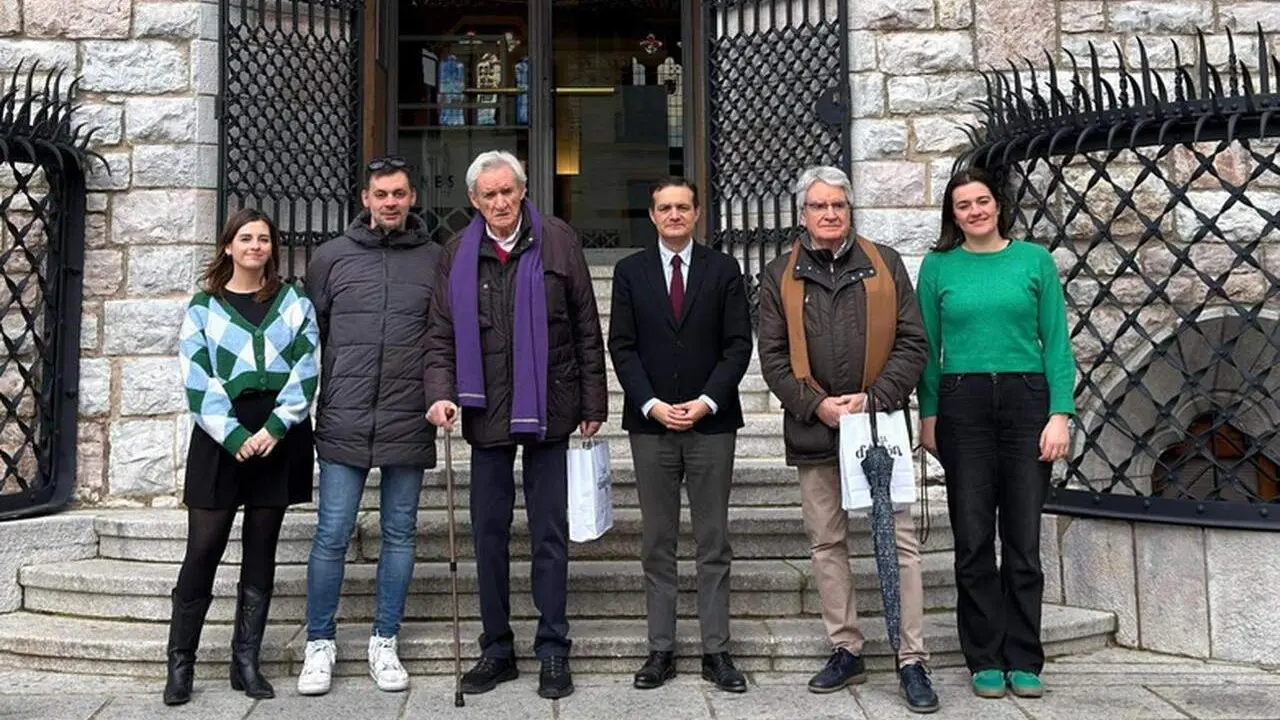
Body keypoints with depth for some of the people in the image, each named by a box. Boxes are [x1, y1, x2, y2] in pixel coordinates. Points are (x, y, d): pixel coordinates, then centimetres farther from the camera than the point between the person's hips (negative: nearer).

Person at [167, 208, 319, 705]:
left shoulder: (295, 303, 10)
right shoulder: (203, 306, 7)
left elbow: (305, 371, 1)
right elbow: (198, 380, -3)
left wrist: (274, 428, -12)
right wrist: (235, 436, -14)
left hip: (279, 438, 1)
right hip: (221, 439, -1)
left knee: (261, 552, 6)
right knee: (203, 550, -3)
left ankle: (246, 661, 14)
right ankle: (180, 663, 8)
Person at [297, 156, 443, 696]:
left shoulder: (436, 260, 5)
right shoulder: (332, 256, 6)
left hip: (409, 423, 1)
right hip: (343, 422, 0)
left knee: (399, 535, 9)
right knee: (331, 536, 2)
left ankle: (384, 642, 22)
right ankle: (320, 643, 18)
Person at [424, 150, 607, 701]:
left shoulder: (557, 241, -1)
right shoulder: (459, 253, 4)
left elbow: (586, 327, 0)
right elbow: (441, 335, 5)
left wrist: (592, 403, -1)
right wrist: (442, 393, -12)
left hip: (547, 409, -2)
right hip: (486, 413, 2)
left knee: (549, 535, 6)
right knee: (489, 535, 9)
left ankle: (553, 651, 17)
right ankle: (497, 649, 23)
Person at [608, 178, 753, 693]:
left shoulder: (723, 270, 6)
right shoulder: (630, 272, 8)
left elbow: (738, 344, 1)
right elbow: (622, 346, 2)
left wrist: (707, 401, -12)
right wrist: (651, 404, -10)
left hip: (712, 422, 0)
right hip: (650, 423, 1)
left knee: (713, 543, 4)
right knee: (657, 544, 6)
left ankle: (716, 651, 11)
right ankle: (661, 650, 14)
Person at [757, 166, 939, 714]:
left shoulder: (885, 266, 5)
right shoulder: (780, 277, 6)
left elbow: (912, 343, 1)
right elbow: (773, 357, 3)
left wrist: (873, 397, -11)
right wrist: (816, 404, -9)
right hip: (814, 430, 2)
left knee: (899, 542, -1)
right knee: (826, 544, 9)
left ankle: (913, 661, 7)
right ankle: (846, 651, 22)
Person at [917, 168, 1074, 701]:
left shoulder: (1034, 260, 6)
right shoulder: (938, 267, 7)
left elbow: (1056, 342, 3)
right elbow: (927, 346, 8)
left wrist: (1060, 413, -5)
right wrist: (928, 414, 2)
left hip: (1026, 401, 0)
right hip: (962, 406, 0)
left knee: (1024, 538, 3)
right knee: (973, 540, 3)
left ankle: (1023, 661, 14)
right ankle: (985, 661, 14)